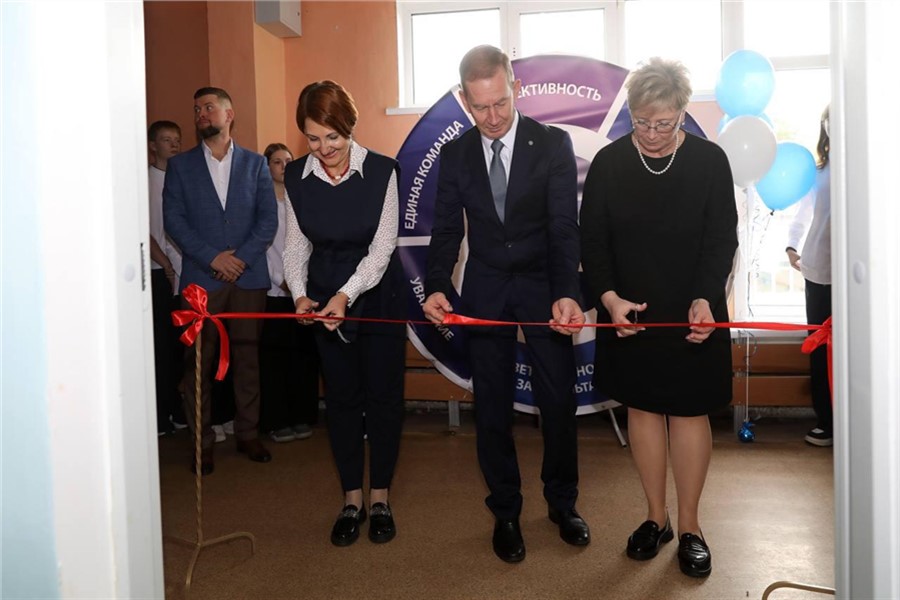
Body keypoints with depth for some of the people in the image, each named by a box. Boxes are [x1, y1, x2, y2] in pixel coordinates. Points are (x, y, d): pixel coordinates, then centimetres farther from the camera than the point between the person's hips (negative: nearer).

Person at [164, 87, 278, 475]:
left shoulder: (255, 164, 10)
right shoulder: (180, 165, 9)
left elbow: (269, 219, 3)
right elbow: (173, 219, 0)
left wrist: (242, 257, -10)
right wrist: (212, 257, -11)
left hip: (249, 277, 1)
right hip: (200, 278, 0)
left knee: (247, 357, 7)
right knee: (199, 362, 1)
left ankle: (248, 433, 19)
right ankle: (202, 440, 12)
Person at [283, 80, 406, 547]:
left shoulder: (381, 171, -13)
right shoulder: (296, 177, -3)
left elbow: (383, 246, -15)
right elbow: (296, 244, 2)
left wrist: (347, 294, -26)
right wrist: (299, 293, -14)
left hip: (378, 295, -2)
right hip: (324, 299, 3)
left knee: (383, 395, 5)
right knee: (341, 397, 9)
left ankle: (380, 498, 21)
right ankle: (352, 499, 23)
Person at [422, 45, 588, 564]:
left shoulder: (553, 144, -8)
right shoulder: (455, 155, 0)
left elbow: (564, 225, -15)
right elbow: (447, 230, -1)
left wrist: (567, 294, -30)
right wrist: (437, 287, -19)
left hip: (545, 288, -2)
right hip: (485, 292, 2)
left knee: (559, 401, 7)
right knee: (493, 406, 8)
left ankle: (562, 503, 29)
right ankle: (506, 513, 25)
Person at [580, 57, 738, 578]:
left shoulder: (710, 160, -3)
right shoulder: (609, 163, 0)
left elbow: (722, 240, -5)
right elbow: (592, 241, -1)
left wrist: (704, 299, -21)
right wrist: (609, 296, -17)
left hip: (693, 316, -1)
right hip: (628, 313, 2)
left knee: (689, 413, 5)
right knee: (643, 409, 9)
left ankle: (690, 525, 20)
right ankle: (656, 517, 25)